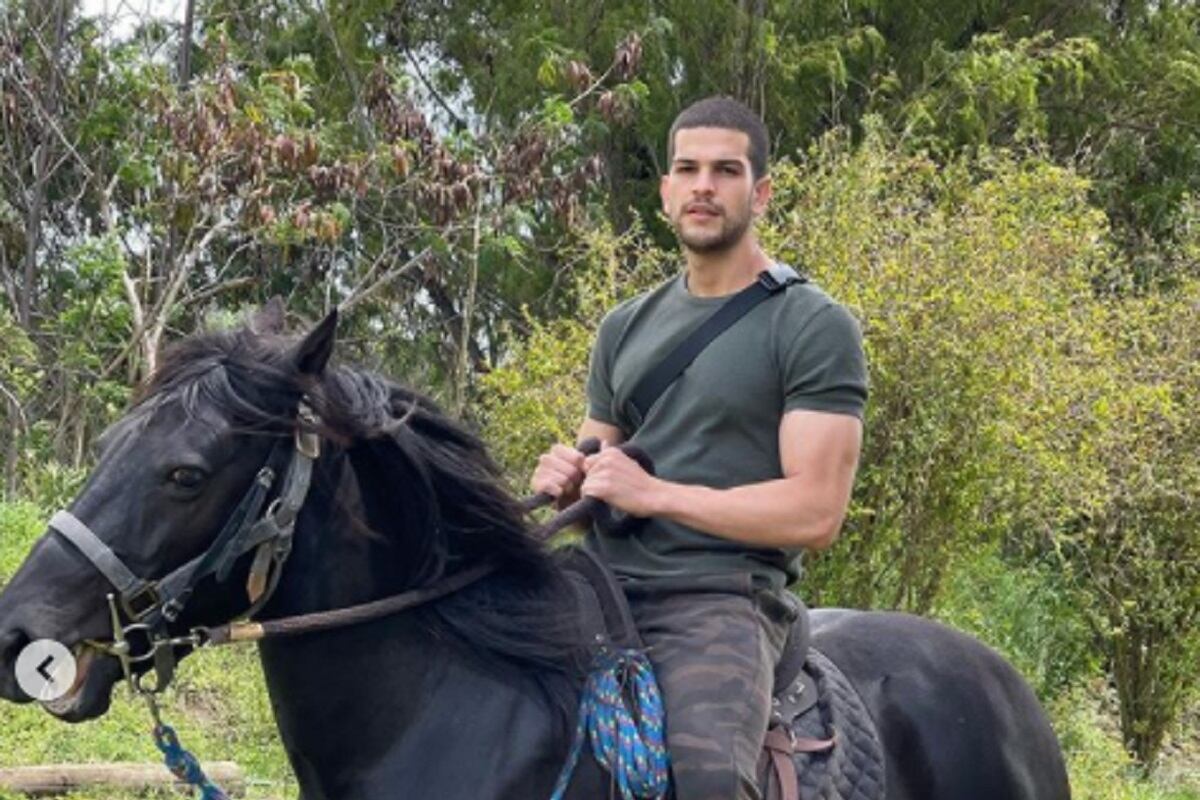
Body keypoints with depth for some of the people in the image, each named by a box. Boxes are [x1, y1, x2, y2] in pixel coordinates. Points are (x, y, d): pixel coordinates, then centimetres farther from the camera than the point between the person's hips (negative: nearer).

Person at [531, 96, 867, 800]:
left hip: (723, 600, -6)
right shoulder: (626, 327, 19)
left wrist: (653, 492, -13)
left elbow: (816, 512, -10)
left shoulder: (814, 327, -1)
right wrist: (566, 483, 2)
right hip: (604, 590, 7)